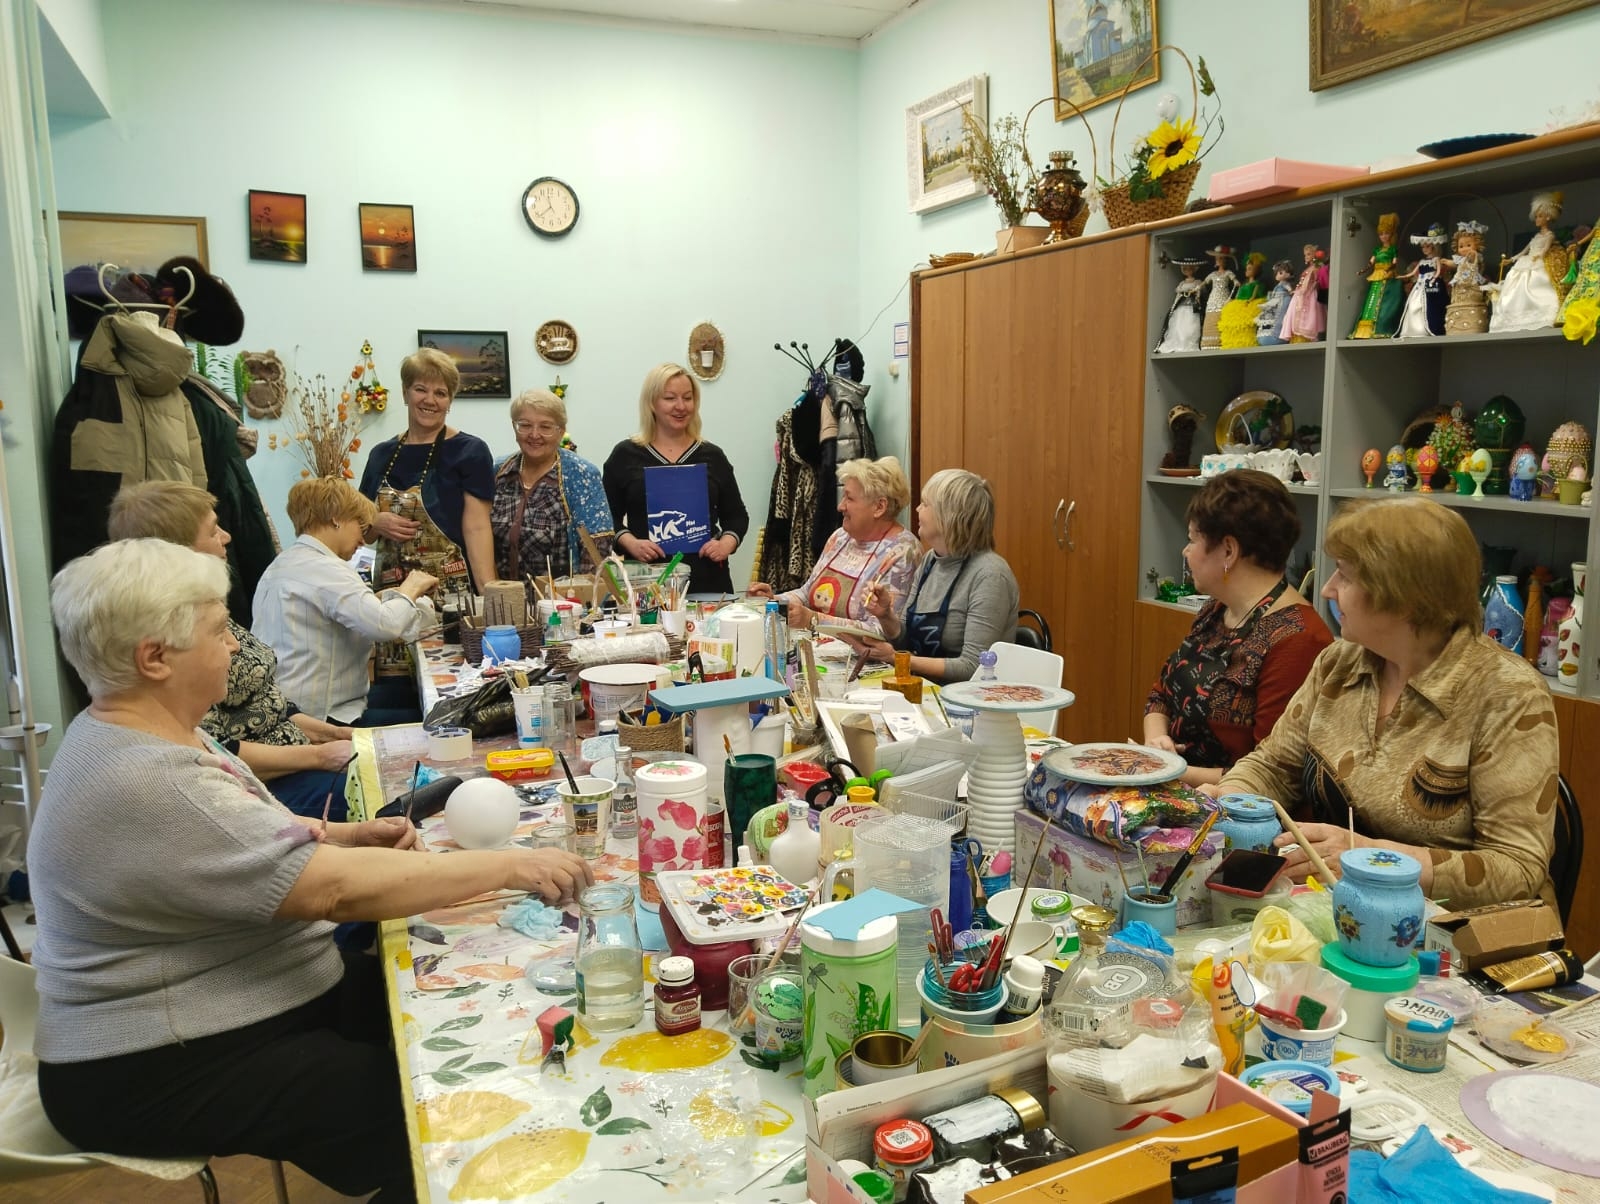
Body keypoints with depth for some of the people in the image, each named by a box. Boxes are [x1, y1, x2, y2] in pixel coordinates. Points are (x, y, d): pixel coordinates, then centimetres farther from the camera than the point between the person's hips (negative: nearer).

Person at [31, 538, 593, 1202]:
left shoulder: (147, 731, 3)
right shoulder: (146, 786, -29)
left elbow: (251, 837, 16)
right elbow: (339, 890, -32)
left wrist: (349, 836, -3)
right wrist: (510, 866, -26)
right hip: (164, 1075, -9)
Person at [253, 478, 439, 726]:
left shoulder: (278, 565, 14)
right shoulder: (324, 569, -18)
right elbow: (386, 625, -30)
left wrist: (388, 596, 9)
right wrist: (410, 589, -11)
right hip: (320, 716, -11)